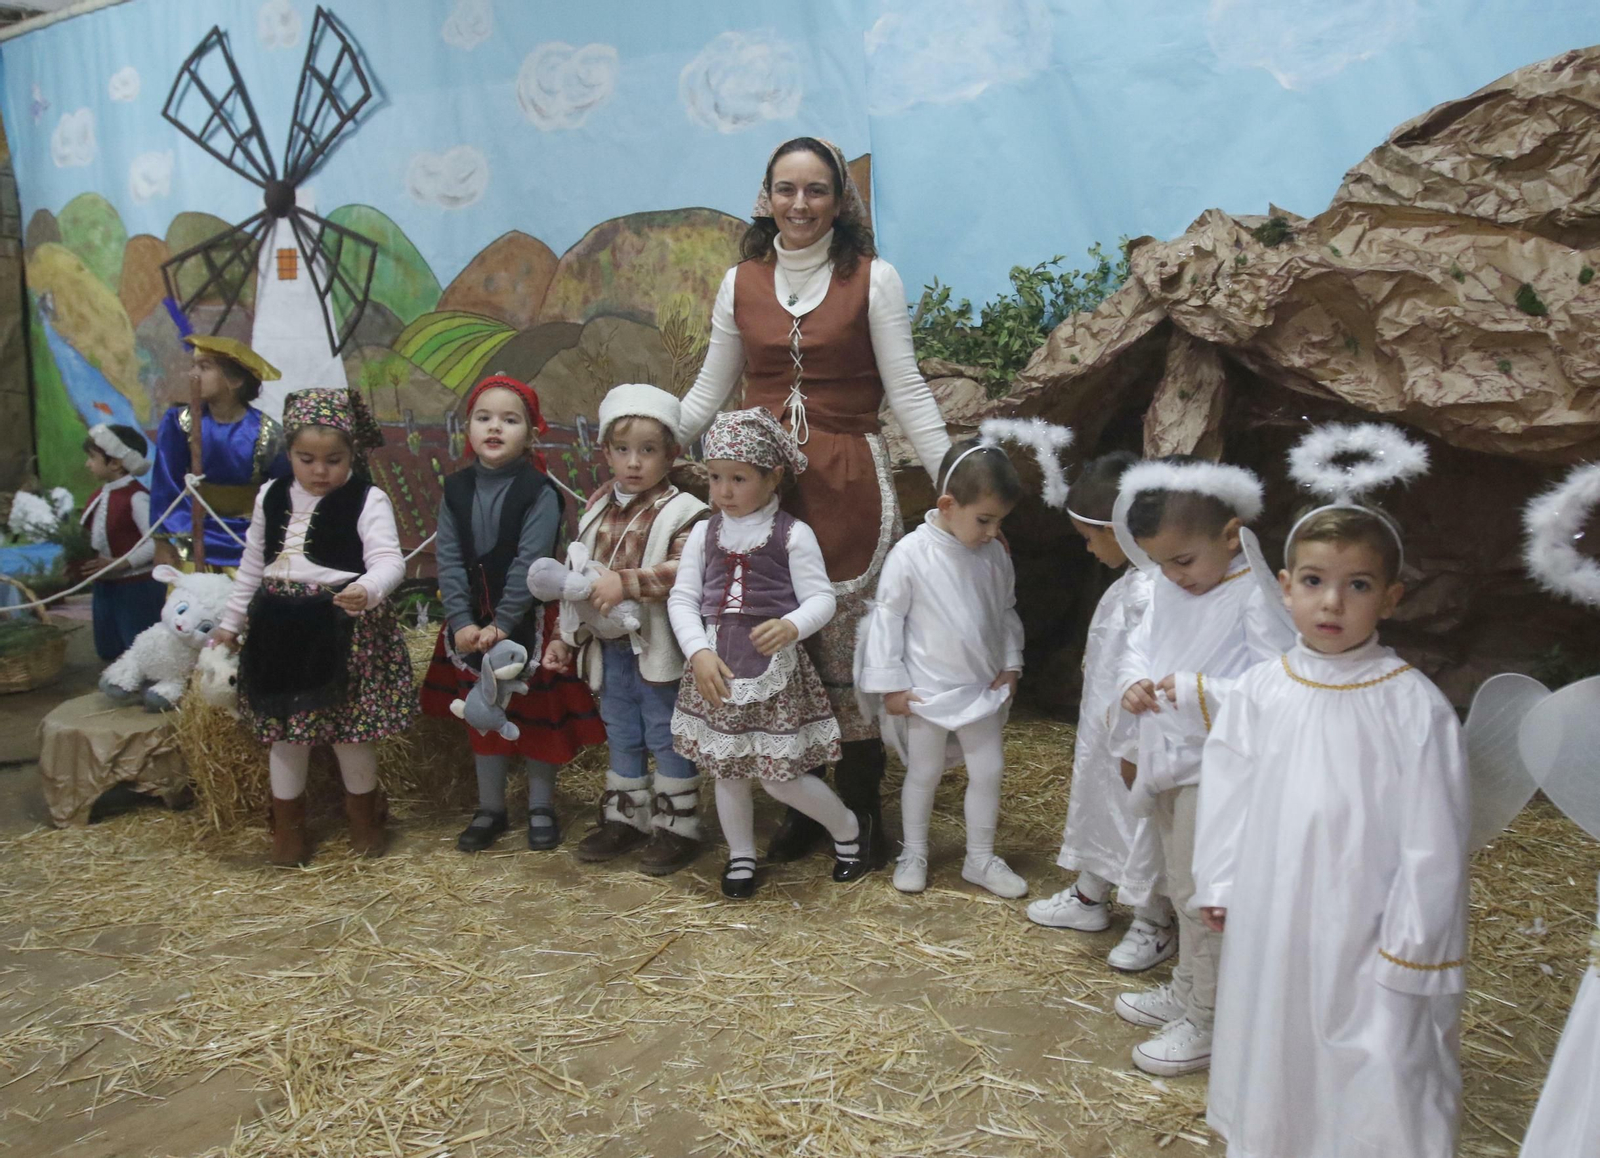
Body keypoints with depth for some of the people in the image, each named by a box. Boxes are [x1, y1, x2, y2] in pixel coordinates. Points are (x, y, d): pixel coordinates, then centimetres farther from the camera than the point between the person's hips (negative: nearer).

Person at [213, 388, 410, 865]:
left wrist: (368, 590, -39)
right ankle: (287, 823, 30)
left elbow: (389, 560, -18)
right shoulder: (271, 497, 8)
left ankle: (363, 808, 31)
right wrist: (231, 623, 22)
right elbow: (252, 563, 18)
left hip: (346, 626, -4)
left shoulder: (367, 500, -8)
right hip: (279, 628, 5)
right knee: (285, 728, 13)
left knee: (350, 727, 5)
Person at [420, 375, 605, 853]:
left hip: (525, 621, -4)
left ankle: (541, 807, 25)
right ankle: (490, 809, 29)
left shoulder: (539, 491, -12)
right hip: (471, 624, 4)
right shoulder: (456, 489, 0)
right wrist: (461, 621, -16)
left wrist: (502, 623, -21)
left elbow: (530, 563, -18)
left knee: (537, 717, 8)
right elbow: (448, 560, -5)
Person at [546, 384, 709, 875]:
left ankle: (677, 827, 19)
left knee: (666, 739, 6)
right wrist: (566, 637, 14)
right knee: (621, 737, 19)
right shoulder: (598, 509, 8)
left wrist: (626, 582, -33)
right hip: (609, 648, 6)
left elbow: (686, 573, -28)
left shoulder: (680, 511, -13)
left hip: (659, 648, -6)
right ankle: (625, 818, 33)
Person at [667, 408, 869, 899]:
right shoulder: (704, 533, 4)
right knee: (726, 770, 13)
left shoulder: (792, 535, -6)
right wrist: (699, 653, -14)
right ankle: (741, 855, 34)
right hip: (717, 667, 4)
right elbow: (682, 598, 1)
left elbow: (821, 598, -10)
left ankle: (849, 827, 26)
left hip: (775, 667, -4)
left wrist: (790, 626, -31)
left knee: (779, 776, 0)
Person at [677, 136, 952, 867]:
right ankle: (799, 809, 21)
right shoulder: (741, 283, 11)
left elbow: (907, 392, -1)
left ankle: (862, 812, 16)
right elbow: (708, 393, 15)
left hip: (849, 485, -3)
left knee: (854, 657, 0)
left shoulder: (872, 278, 2)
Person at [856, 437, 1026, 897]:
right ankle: (914, 853, 30)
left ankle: (980, 859, 27)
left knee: (988, 771, 10)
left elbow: (1007, 612, 11)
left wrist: (1010, 665, 5)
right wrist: (890, 684, -11)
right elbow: (887, 616, -12)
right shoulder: (911, 553, -18)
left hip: (982, 688, 5)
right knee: (923, 773, 11)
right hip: (928, 690, -4)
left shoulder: (995, 555, -3)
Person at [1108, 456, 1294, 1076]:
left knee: (1203, 895, 3)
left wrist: (1197, 690, -29)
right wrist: (1135, 684, -6)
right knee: (1183, 889, 23)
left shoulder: (1257, 601, -21)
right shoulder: (1168, 590, 4)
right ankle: (1186, 990, 42)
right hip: (1169, 764, 8)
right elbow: (1139, 645, 15)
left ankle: (1208, 1025, 20)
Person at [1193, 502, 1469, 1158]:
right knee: (1269, 1054, 21)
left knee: (1376, 1075, 5)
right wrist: (1218, 886, 8)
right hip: (1269, 925, 4)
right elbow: (1226, 797, 4)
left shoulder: (1416, 707, -15)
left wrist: (1410, 945, -7)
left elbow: (1433, 838, -10)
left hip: (1365, 927, -4)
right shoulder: (1258, 693, -5)